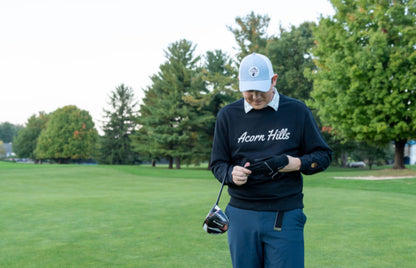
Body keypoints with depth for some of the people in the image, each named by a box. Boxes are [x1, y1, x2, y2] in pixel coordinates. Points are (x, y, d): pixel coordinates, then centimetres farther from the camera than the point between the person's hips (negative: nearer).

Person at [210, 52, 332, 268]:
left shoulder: (297, 111, 3)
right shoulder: (228, 115, 6)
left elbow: (323, 155, 6)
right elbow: (217, 164, 9)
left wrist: (290, 163, -13)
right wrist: (232, 173, -13)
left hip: (286, 216, -1)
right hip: (241, 215, 2)